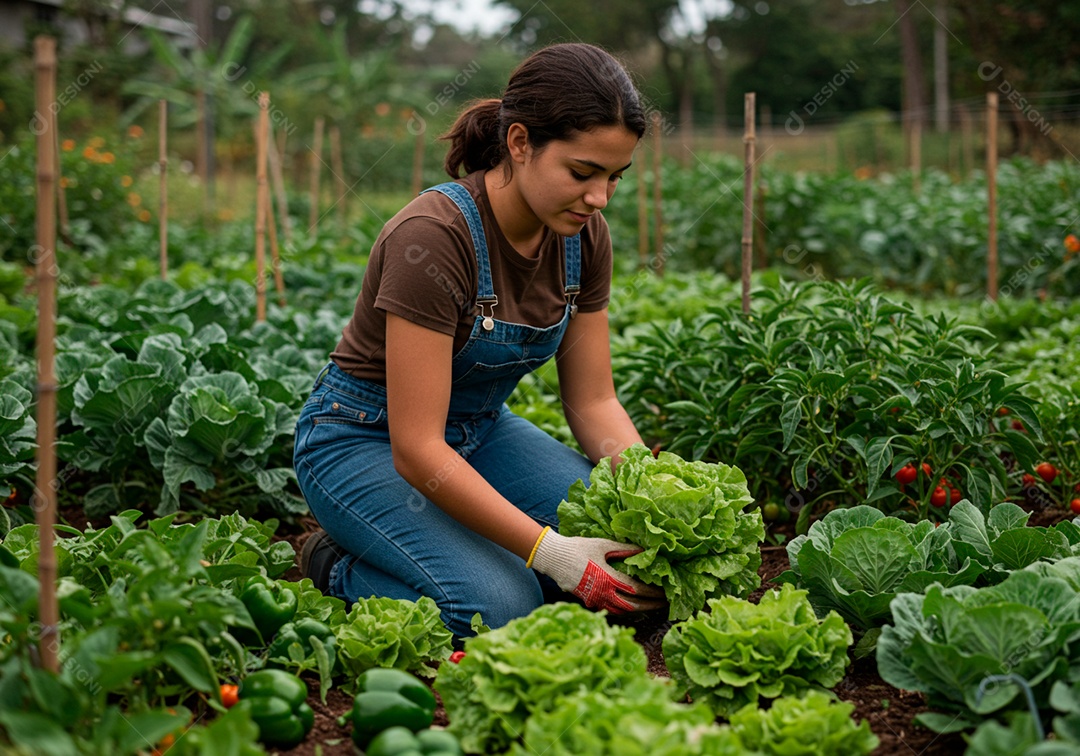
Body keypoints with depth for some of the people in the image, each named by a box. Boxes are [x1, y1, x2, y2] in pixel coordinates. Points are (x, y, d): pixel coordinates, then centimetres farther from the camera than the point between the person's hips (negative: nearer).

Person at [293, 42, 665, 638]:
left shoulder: (583, 237, -9)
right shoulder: (433, 236, -31)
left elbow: (593, 400, -1)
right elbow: (416, 449, -32)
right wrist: (553, 553, -36)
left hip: (479, 430, 7)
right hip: (365, 439, -6)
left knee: (632, 555, -14)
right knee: (500, 607, -28)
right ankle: (342, 569, 0)